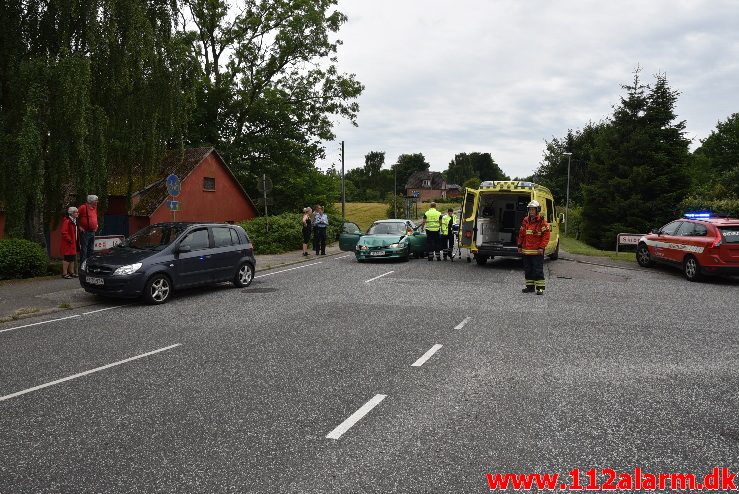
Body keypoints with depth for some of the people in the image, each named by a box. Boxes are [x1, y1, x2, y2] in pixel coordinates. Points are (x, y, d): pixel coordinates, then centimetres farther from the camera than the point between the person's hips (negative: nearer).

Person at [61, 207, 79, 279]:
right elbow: (64, 232, -21)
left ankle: (71, 272, 22)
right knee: (67, 258, -7)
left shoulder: (74, 221, 16)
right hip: (67, 244, -10)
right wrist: (69, 240, -19)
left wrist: (76, 241, 18)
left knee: (72, 258, 14)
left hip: (73, 243, 10)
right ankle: (64, 273, -3)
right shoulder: (67, 221, -16)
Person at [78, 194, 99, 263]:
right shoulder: (83, 207, -10)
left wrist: (96, 225, 18)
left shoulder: (94, 208, 14)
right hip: (85, 232, -8)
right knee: (84, 249, -5)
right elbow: (76, 217, -11)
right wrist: (79, 226, -11)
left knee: (91, 250, 12)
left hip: (92, 232, 8)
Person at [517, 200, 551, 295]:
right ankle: (530, 286, 22)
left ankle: (540, 288, 1)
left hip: (537, 251, -6)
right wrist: (520, 246, 13)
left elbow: (546, 235, -10)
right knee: (528, 270, 12)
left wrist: (542, 247, -14)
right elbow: (521, 234, 16)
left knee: (538, 270, -4)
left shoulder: (542, 222, -7)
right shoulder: (525, 221, 10)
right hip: (526, 251, 6)